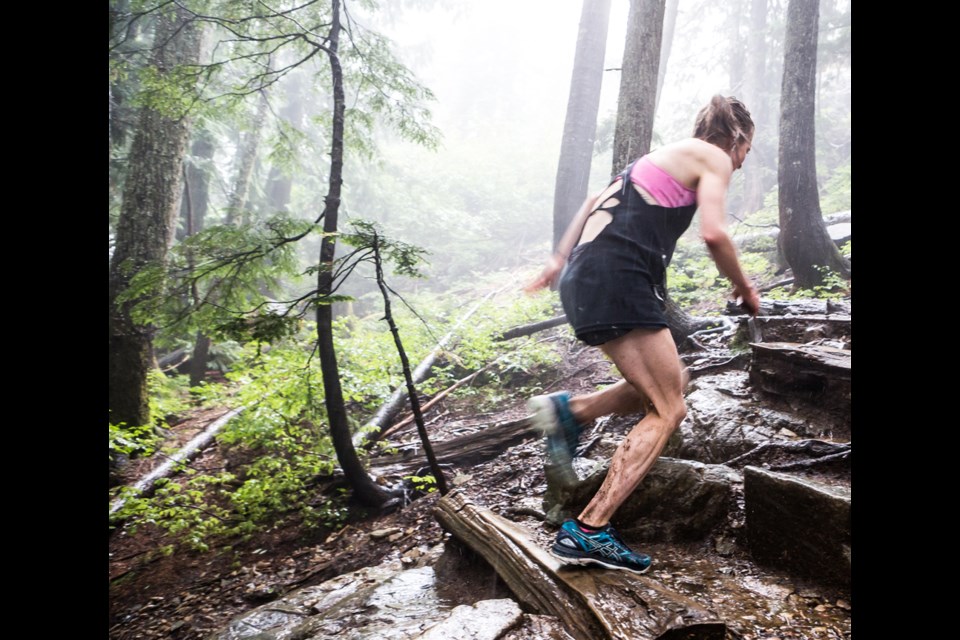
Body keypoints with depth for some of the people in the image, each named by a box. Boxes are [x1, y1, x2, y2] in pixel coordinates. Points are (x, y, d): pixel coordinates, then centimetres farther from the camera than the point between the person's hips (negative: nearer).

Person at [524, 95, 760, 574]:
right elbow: (713, 234, -10)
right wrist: (744, 288, 6)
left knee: (669, 384, 18)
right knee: (667, 411, -3)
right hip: (618, 282, -9)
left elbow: (595, 202, 28)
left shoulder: (662, 156, 29)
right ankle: (589, 531, -8)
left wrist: (559, 259, 25)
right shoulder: (713, 158, 5)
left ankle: (569, 409, 5)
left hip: (583, 280, 9)